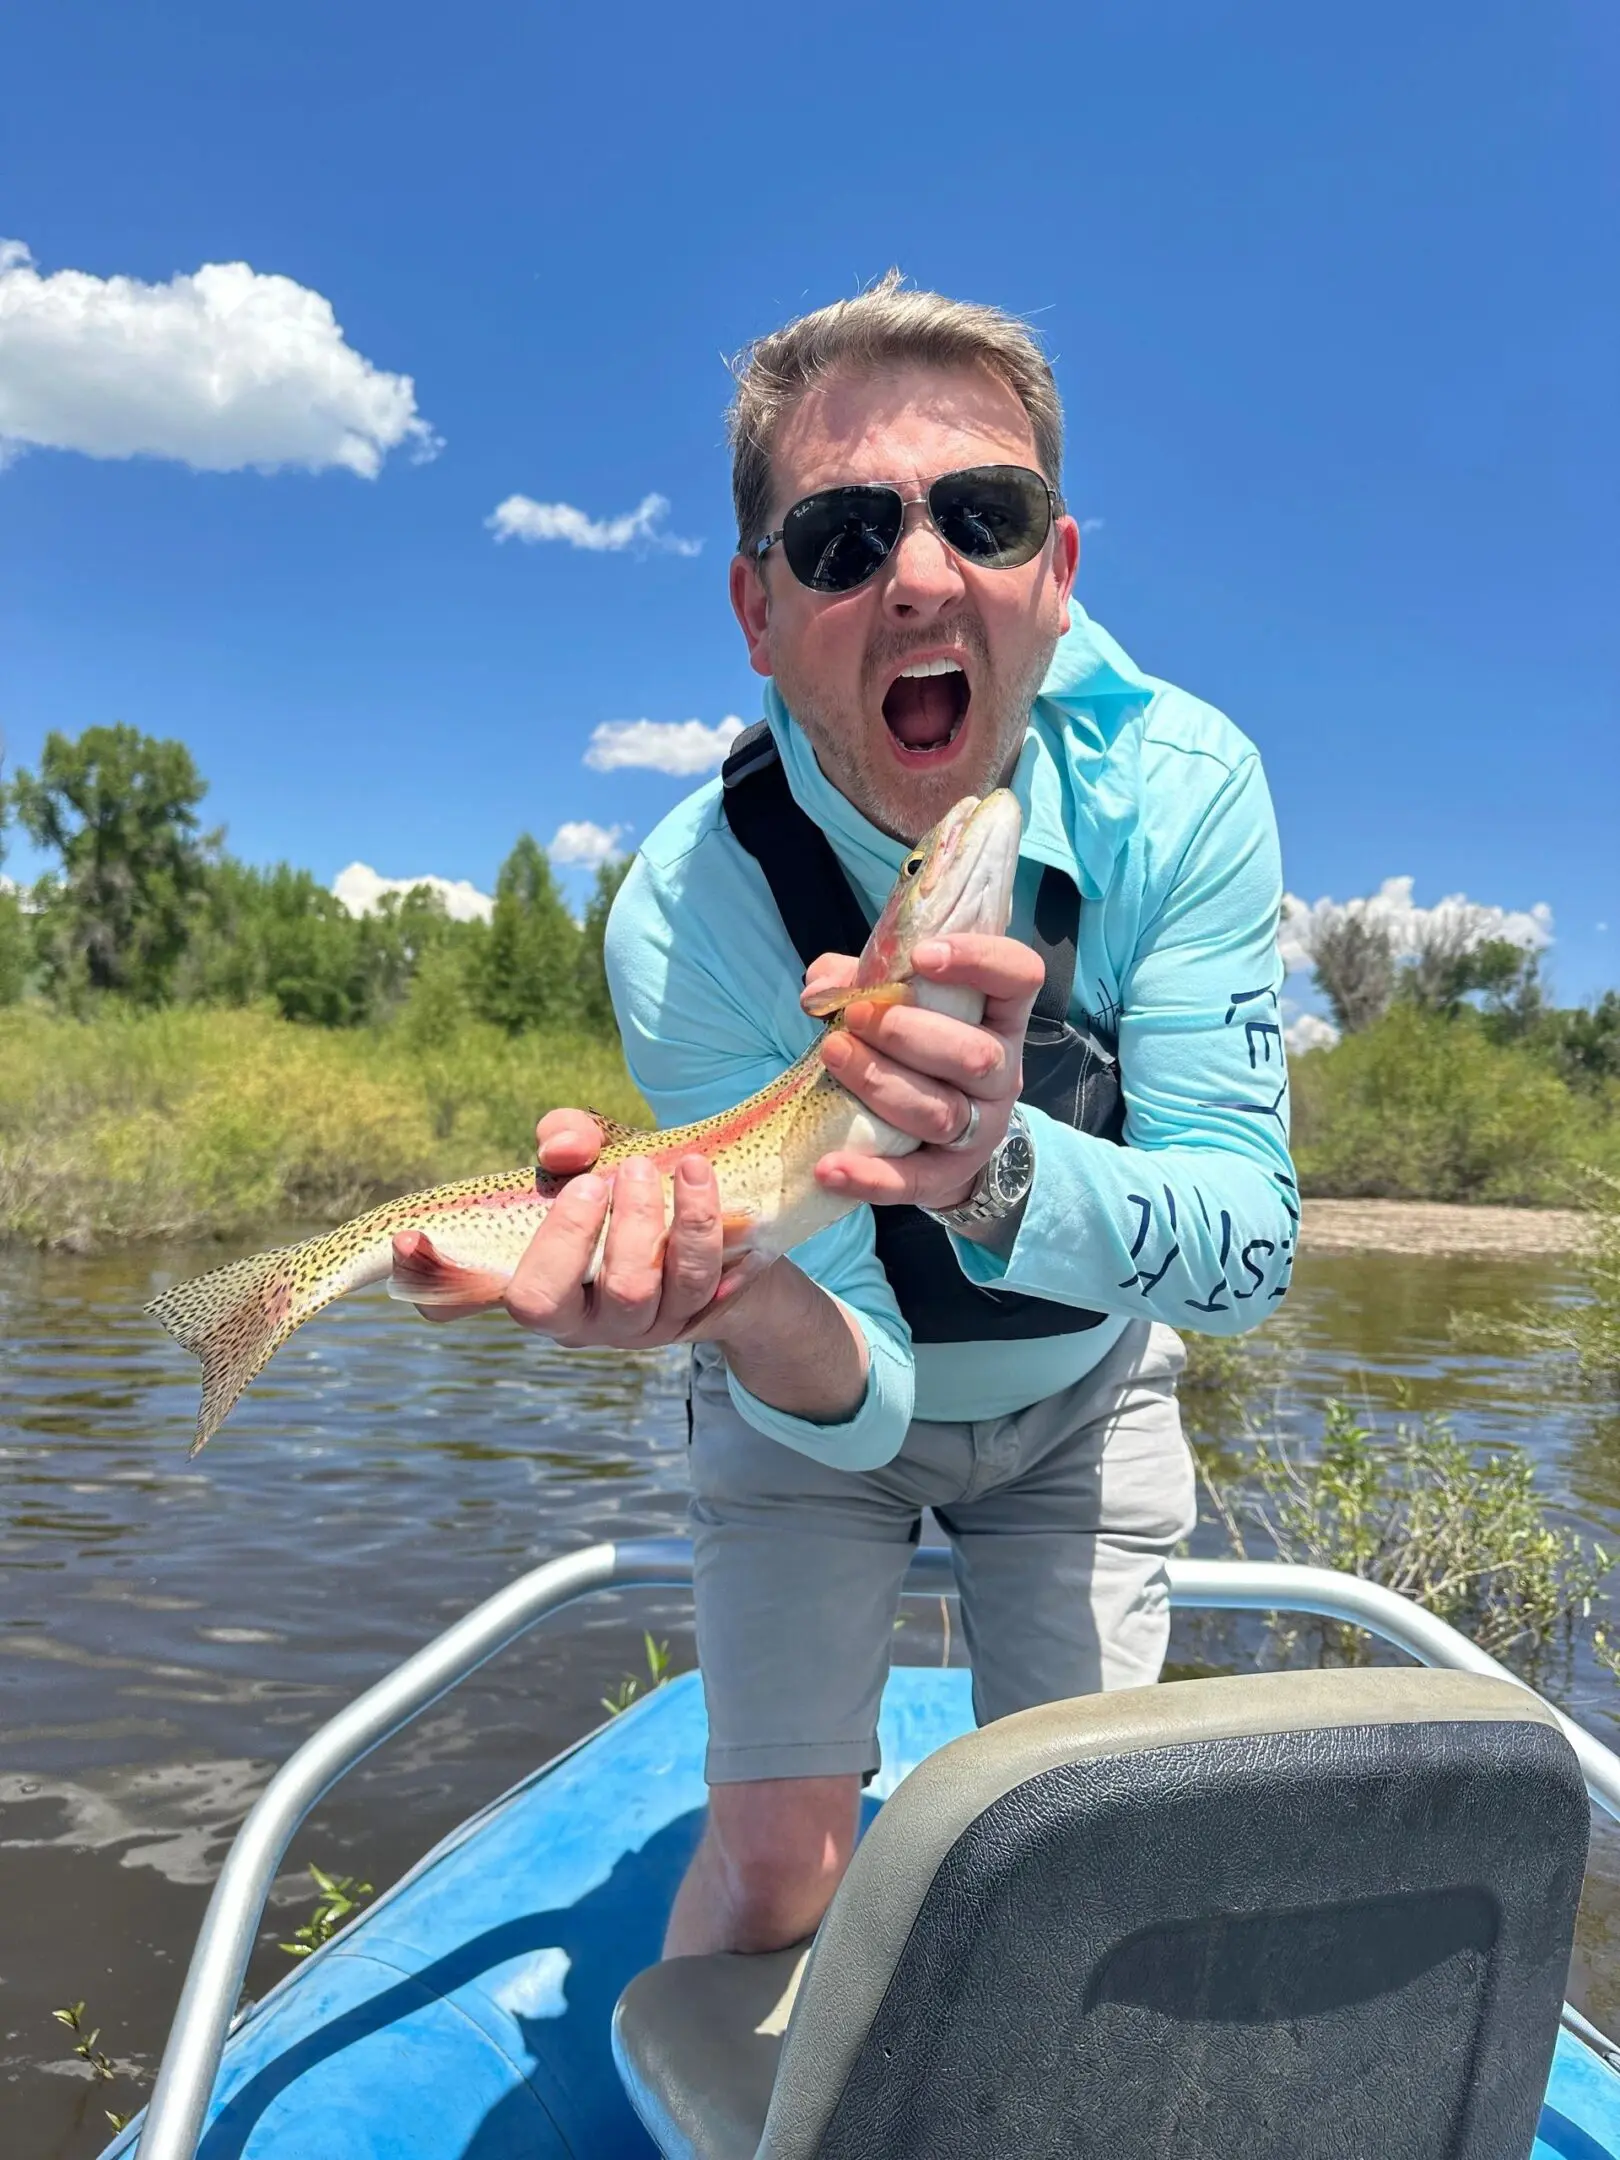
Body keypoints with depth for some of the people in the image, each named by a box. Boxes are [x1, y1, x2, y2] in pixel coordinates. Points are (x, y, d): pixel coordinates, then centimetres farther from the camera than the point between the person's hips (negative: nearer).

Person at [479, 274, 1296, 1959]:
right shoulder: (690, 915, -31)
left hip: (1083, 1391, 2)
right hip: (828, 1407, -1)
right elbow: (855, 1391, -30)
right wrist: (739, 1306, -54)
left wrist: (1002, 1173, -50)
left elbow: (1249, 1251, -30)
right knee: (778, 1853, -4)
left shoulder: (1180, 789, -27)